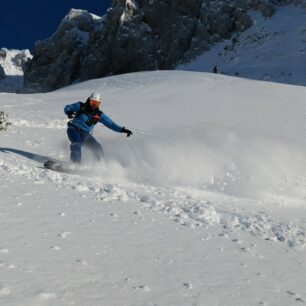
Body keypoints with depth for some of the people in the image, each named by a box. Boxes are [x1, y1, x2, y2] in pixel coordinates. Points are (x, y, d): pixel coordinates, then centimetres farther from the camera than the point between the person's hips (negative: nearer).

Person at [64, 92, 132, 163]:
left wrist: (122, 129, -8)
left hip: (85, 134, 4)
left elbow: (110, 123, 2)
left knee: (98, 149, -5)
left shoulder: (99, 115, 2)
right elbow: (67, 108, -6)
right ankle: (75, 163, -33)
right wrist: (69, 112, -31)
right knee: (77, 142, -33)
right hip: (74, 130, -4)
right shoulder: (81, 106, -4)